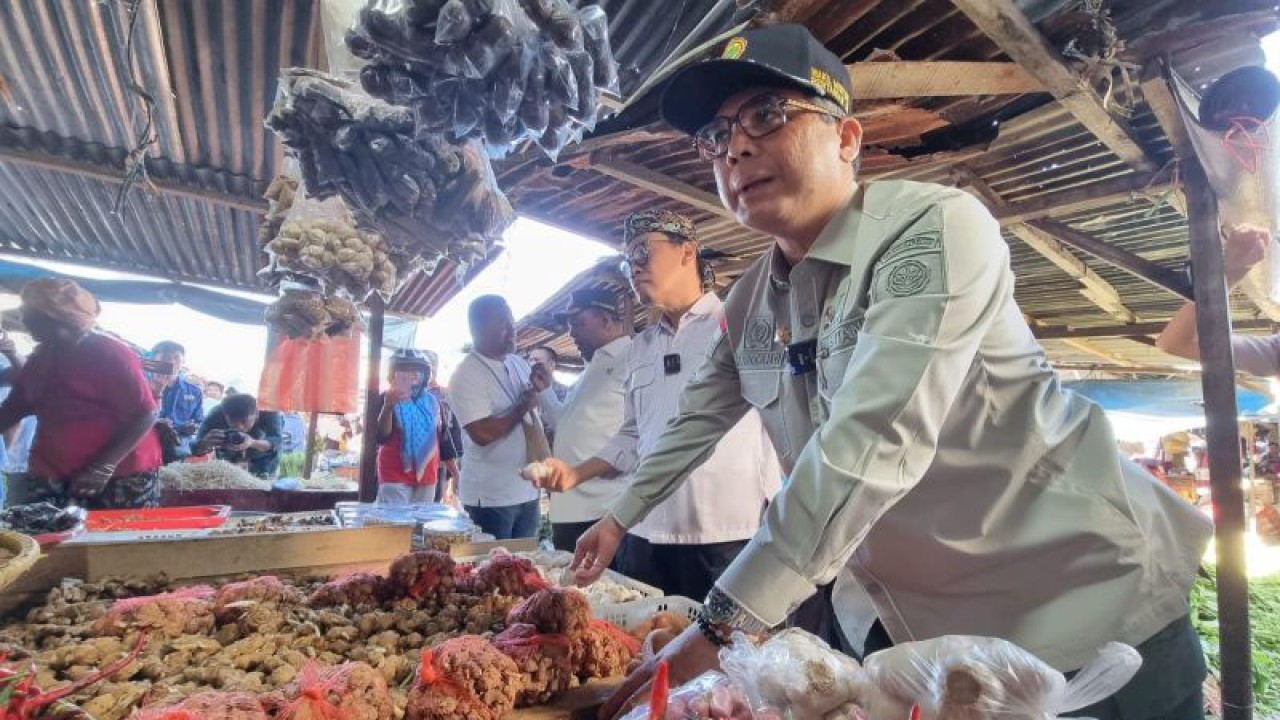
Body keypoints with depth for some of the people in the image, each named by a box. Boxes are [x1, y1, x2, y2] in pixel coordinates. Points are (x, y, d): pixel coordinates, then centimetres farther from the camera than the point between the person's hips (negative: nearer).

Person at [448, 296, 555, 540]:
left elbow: (542, 412, 18)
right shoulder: (466, 375, -14)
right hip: (491, 497, -7)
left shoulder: (519, 364, 8)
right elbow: (482, 434, -24)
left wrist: (543, 390, -3)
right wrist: (523, 406, -14)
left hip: (528, 491, 7)